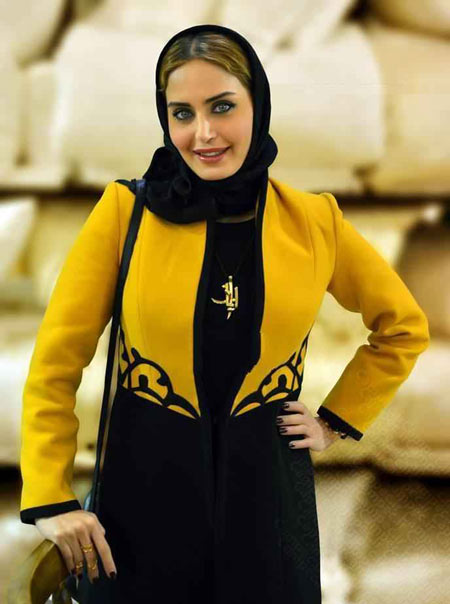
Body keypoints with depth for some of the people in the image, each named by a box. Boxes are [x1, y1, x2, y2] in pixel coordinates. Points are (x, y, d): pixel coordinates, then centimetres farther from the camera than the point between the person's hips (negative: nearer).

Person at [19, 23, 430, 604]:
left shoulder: (315, 221, -2)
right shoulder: (125, 211, -8)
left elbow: (404, 327, 13)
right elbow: (55, 360, -6)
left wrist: (337, 421, 6)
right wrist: (50, 499, -9)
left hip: (267, 486, 2)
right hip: (144, 485, -1)